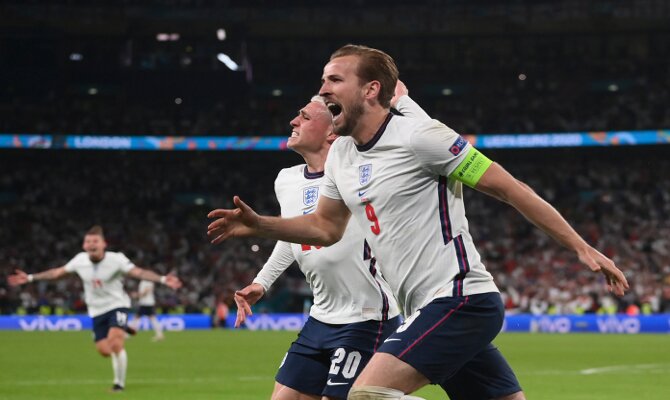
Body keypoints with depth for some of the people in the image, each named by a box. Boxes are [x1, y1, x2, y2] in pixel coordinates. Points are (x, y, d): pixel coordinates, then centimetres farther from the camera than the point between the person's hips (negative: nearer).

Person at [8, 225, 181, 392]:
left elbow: (139, 272, -31)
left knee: (115, 343, -24)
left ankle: (119, 383, -6)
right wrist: (30, 278, 9)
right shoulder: (80, 260, -8)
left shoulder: (116, 259, -20)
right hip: (97, 310, 5)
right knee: (104, 350, 2)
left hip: (117, 305, -5)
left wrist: (162, 279, -46)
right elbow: (58, 272, 6)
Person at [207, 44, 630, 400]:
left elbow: (510, 188, -10)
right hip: (431, 309, 8)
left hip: (459, 300, -8)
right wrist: (257, 224, 12)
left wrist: (582, 247, -11)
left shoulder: (419, 135, -12)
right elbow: (325, 227, 28)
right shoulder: (341, 155, 13)